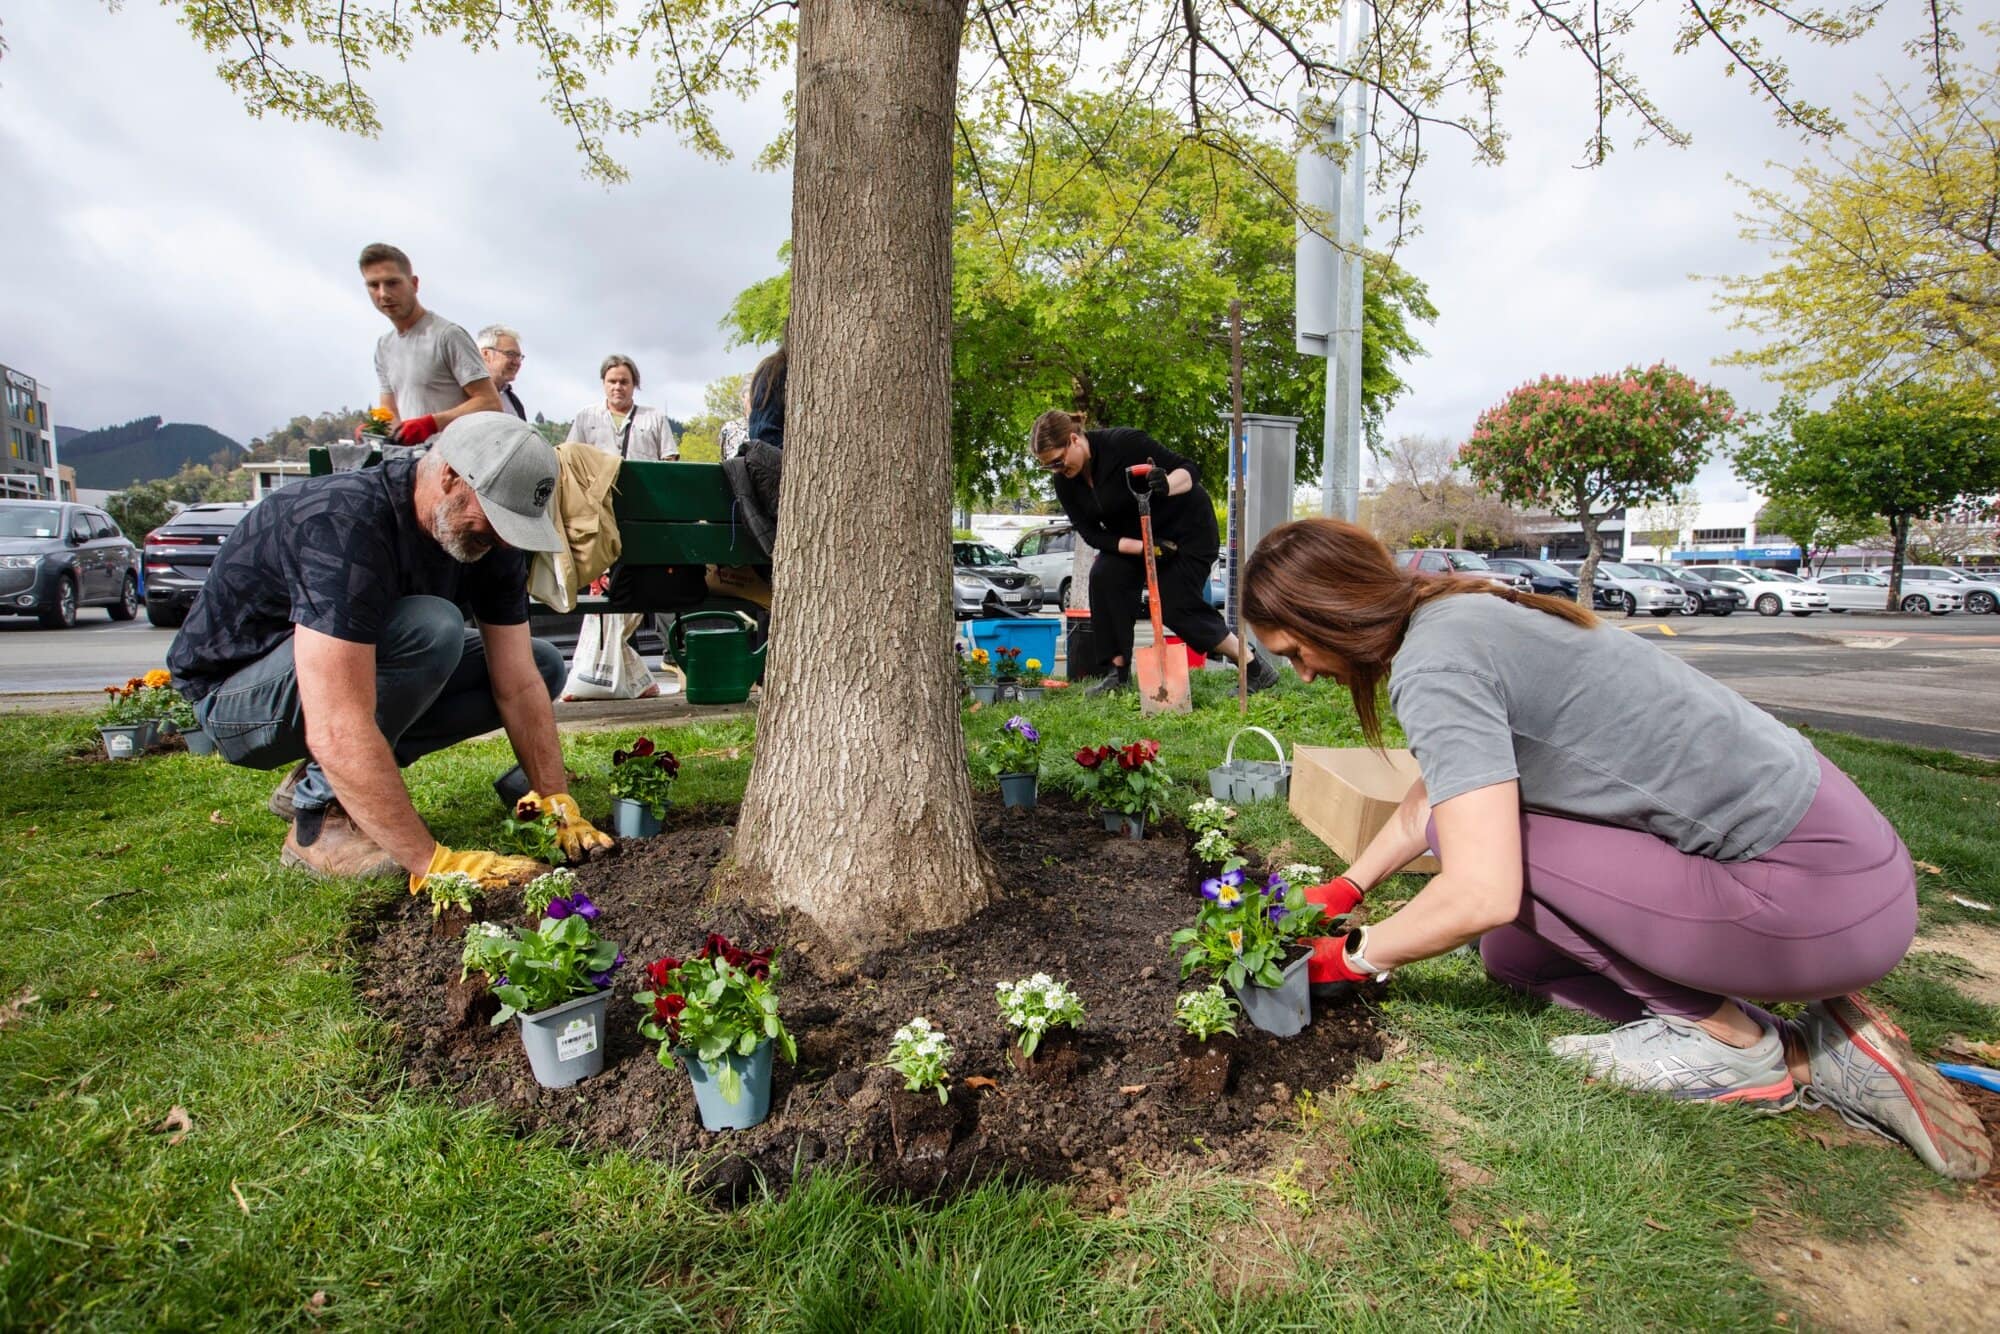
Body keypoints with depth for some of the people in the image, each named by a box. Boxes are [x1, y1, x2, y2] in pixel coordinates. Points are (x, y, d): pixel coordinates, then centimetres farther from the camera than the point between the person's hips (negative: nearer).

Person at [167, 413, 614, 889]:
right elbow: (337, 733, -41)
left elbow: (519, 685, -10)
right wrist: (433, 861, -41)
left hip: (349, 669, 8)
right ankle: (322, 815, -16)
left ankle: (319, 780, 1)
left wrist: (560, 807, -16)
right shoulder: (343, 525, -34)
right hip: (235, 697, -8)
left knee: (542, 664, -2)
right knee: (428, 629, -34)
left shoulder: (484, 537, -11)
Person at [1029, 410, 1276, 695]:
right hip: (1133, 534, 6)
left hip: (1187, 525, -6)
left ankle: (1256, 669, 1)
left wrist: (1166, 486, -47)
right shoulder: (1066, 483, -11)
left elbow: (1187, 469, -24)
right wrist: (1143, 547, -24)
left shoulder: (1123, 443, -29)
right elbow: (1091, 533, -11)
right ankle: (1119, 673, -8)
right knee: (1104, 577, -16)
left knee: (1177, 607, -12)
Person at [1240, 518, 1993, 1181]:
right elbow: (1422, 804, 20)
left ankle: (1731, 1040, 0)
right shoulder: (1461, 617, 7)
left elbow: (1482, 895, -27)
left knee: (1473, 824, -13)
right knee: (1512, 955, 12)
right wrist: (1342, 891, 19)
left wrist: (1354, 957, -11)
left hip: (1817, 900, -10)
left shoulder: (1434, 662, -24)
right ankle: (1813, 1051, 9)